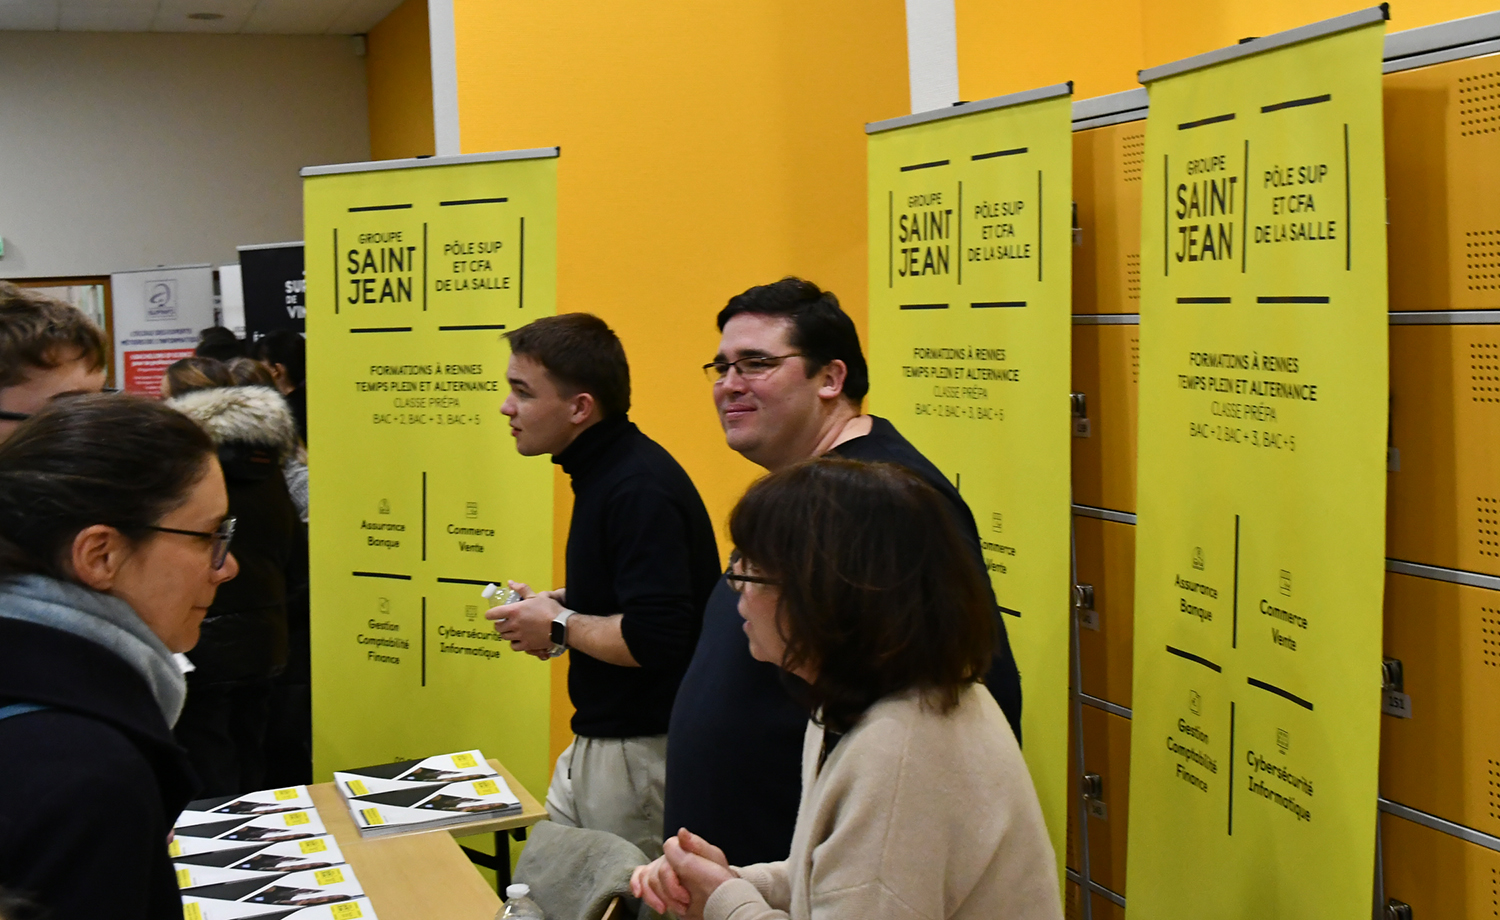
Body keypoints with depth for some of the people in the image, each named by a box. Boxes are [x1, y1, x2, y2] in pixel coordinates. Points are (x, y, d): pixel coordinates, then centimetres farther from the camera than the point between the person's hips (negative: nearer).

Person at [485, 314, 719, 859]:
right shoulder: (602, 471, 11)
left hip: (640, 749, -10)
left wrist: (560, 626, -15)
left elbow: (655, 638, -30)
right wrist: (561, 605, 8)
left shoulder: (639, 490, -22)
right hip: (595, 742, 10)